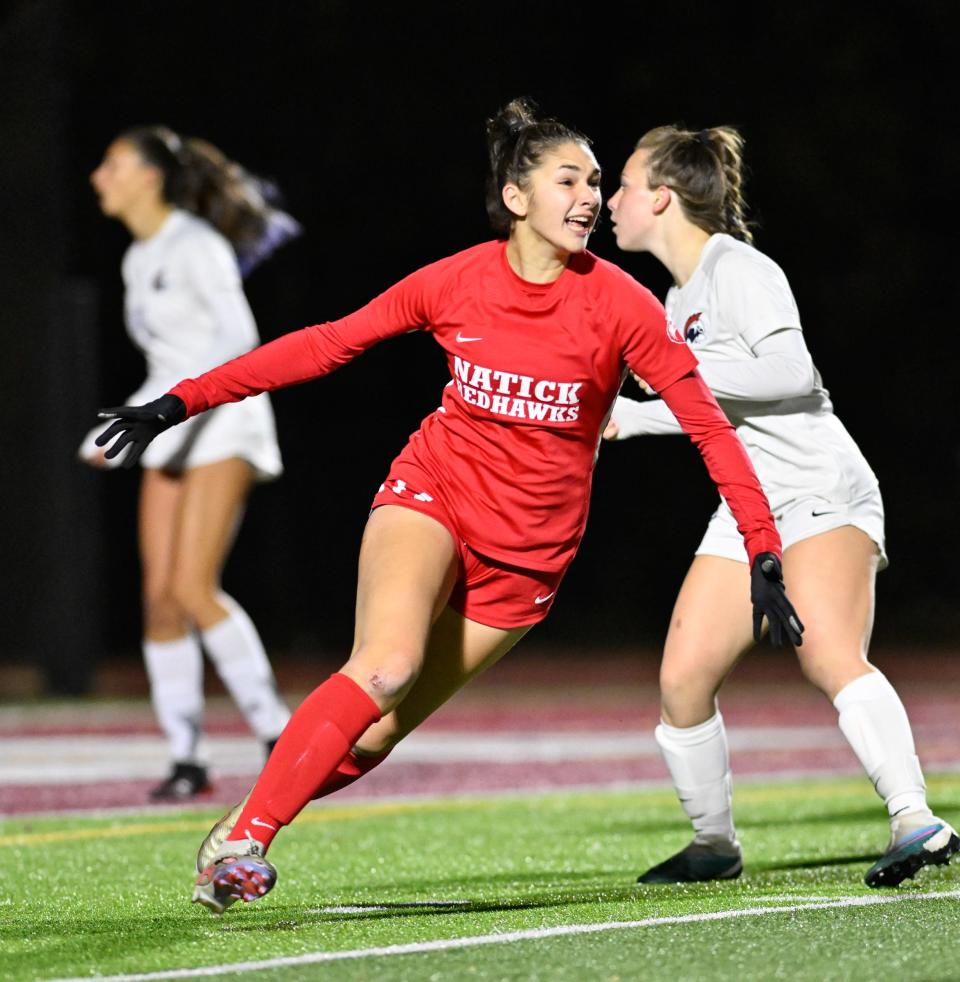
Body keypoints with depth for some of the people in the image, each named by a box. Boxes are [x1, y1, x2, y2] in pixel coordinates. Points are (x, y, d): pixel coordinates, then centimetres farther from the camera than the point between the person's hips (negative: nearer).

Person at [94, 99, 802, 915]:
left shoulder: (619, 304, -9)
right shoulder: (457, 283, -5)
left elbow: (707, 422, -8)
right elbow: (327, 344, 5)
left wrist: (764, 554, -15)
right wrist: (183, 400, 4)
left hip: (528, 554, 0)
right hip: (433, 495, 0)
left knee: (380, 730, -6)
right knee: (386, 665, -28)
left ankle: (237, 839, 11)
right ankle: (243, 837, -22)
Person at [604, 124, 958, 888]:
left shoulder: (737, 270, -9)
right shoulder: (680, 301, 18)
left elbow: (792, 370, -22)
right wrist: (621, 415, 33)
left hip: (823, 490, -9)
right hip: (747, 509, 9)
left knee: (828, 655, -29)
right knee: (683, 681, -2)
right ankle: (715, 845, 15)